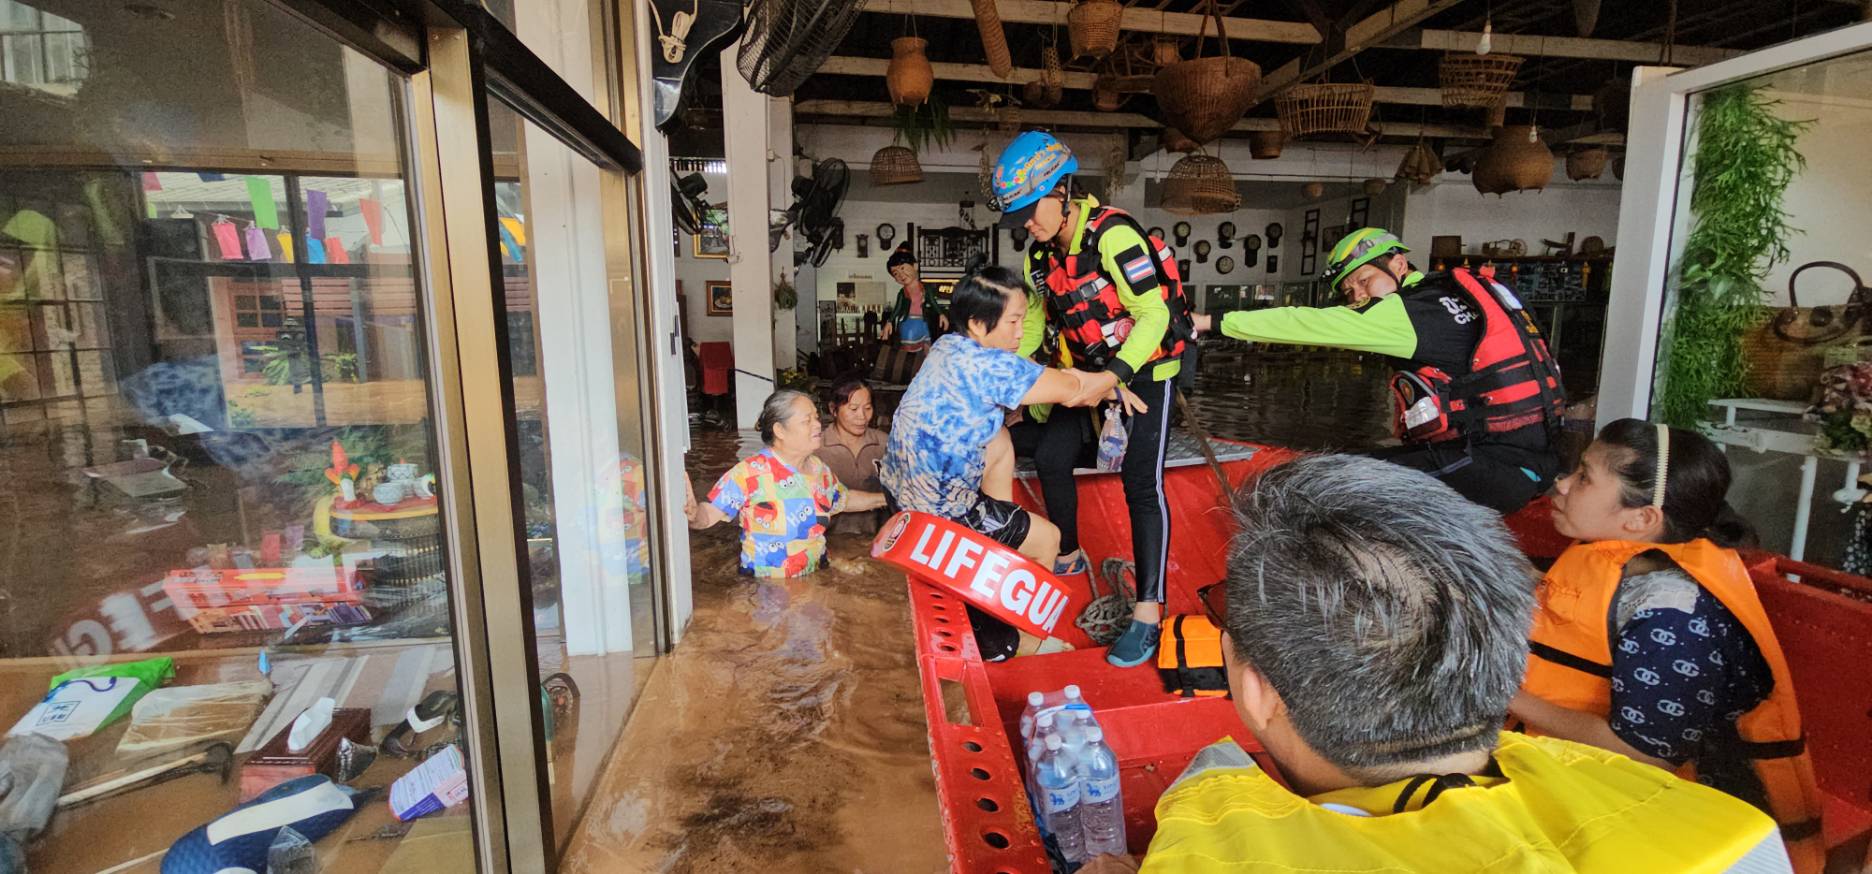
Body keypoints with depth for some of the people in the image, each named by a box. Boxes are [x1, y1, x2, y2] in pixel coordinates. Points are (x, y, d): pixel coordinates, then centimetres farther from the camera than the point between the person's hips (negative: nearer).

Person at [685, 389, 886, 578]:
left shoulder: (818, 468, 8)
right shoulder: (749, 473, -13)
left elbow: (845, 499, 25)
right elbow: (709, 513, -15)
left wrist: (887, 498, 23)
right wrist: (693, 514, -36)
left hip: (815, 581, 4)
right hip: (762, 586, -4)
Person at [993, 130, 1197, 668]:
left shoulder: (1112, 235, -24)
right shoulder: (1042, 253, -1)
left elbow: (1154, 316, -27)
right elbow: (1033, 320, 10)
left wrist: (1113, 378, -38)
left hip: (1146, 369, -7)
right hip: (1094, 372, 8)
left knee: (1142, 484, -13)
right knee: (1050, 456, 5)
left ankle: (1148, 614, -9)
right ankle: (1068, 556, 28)